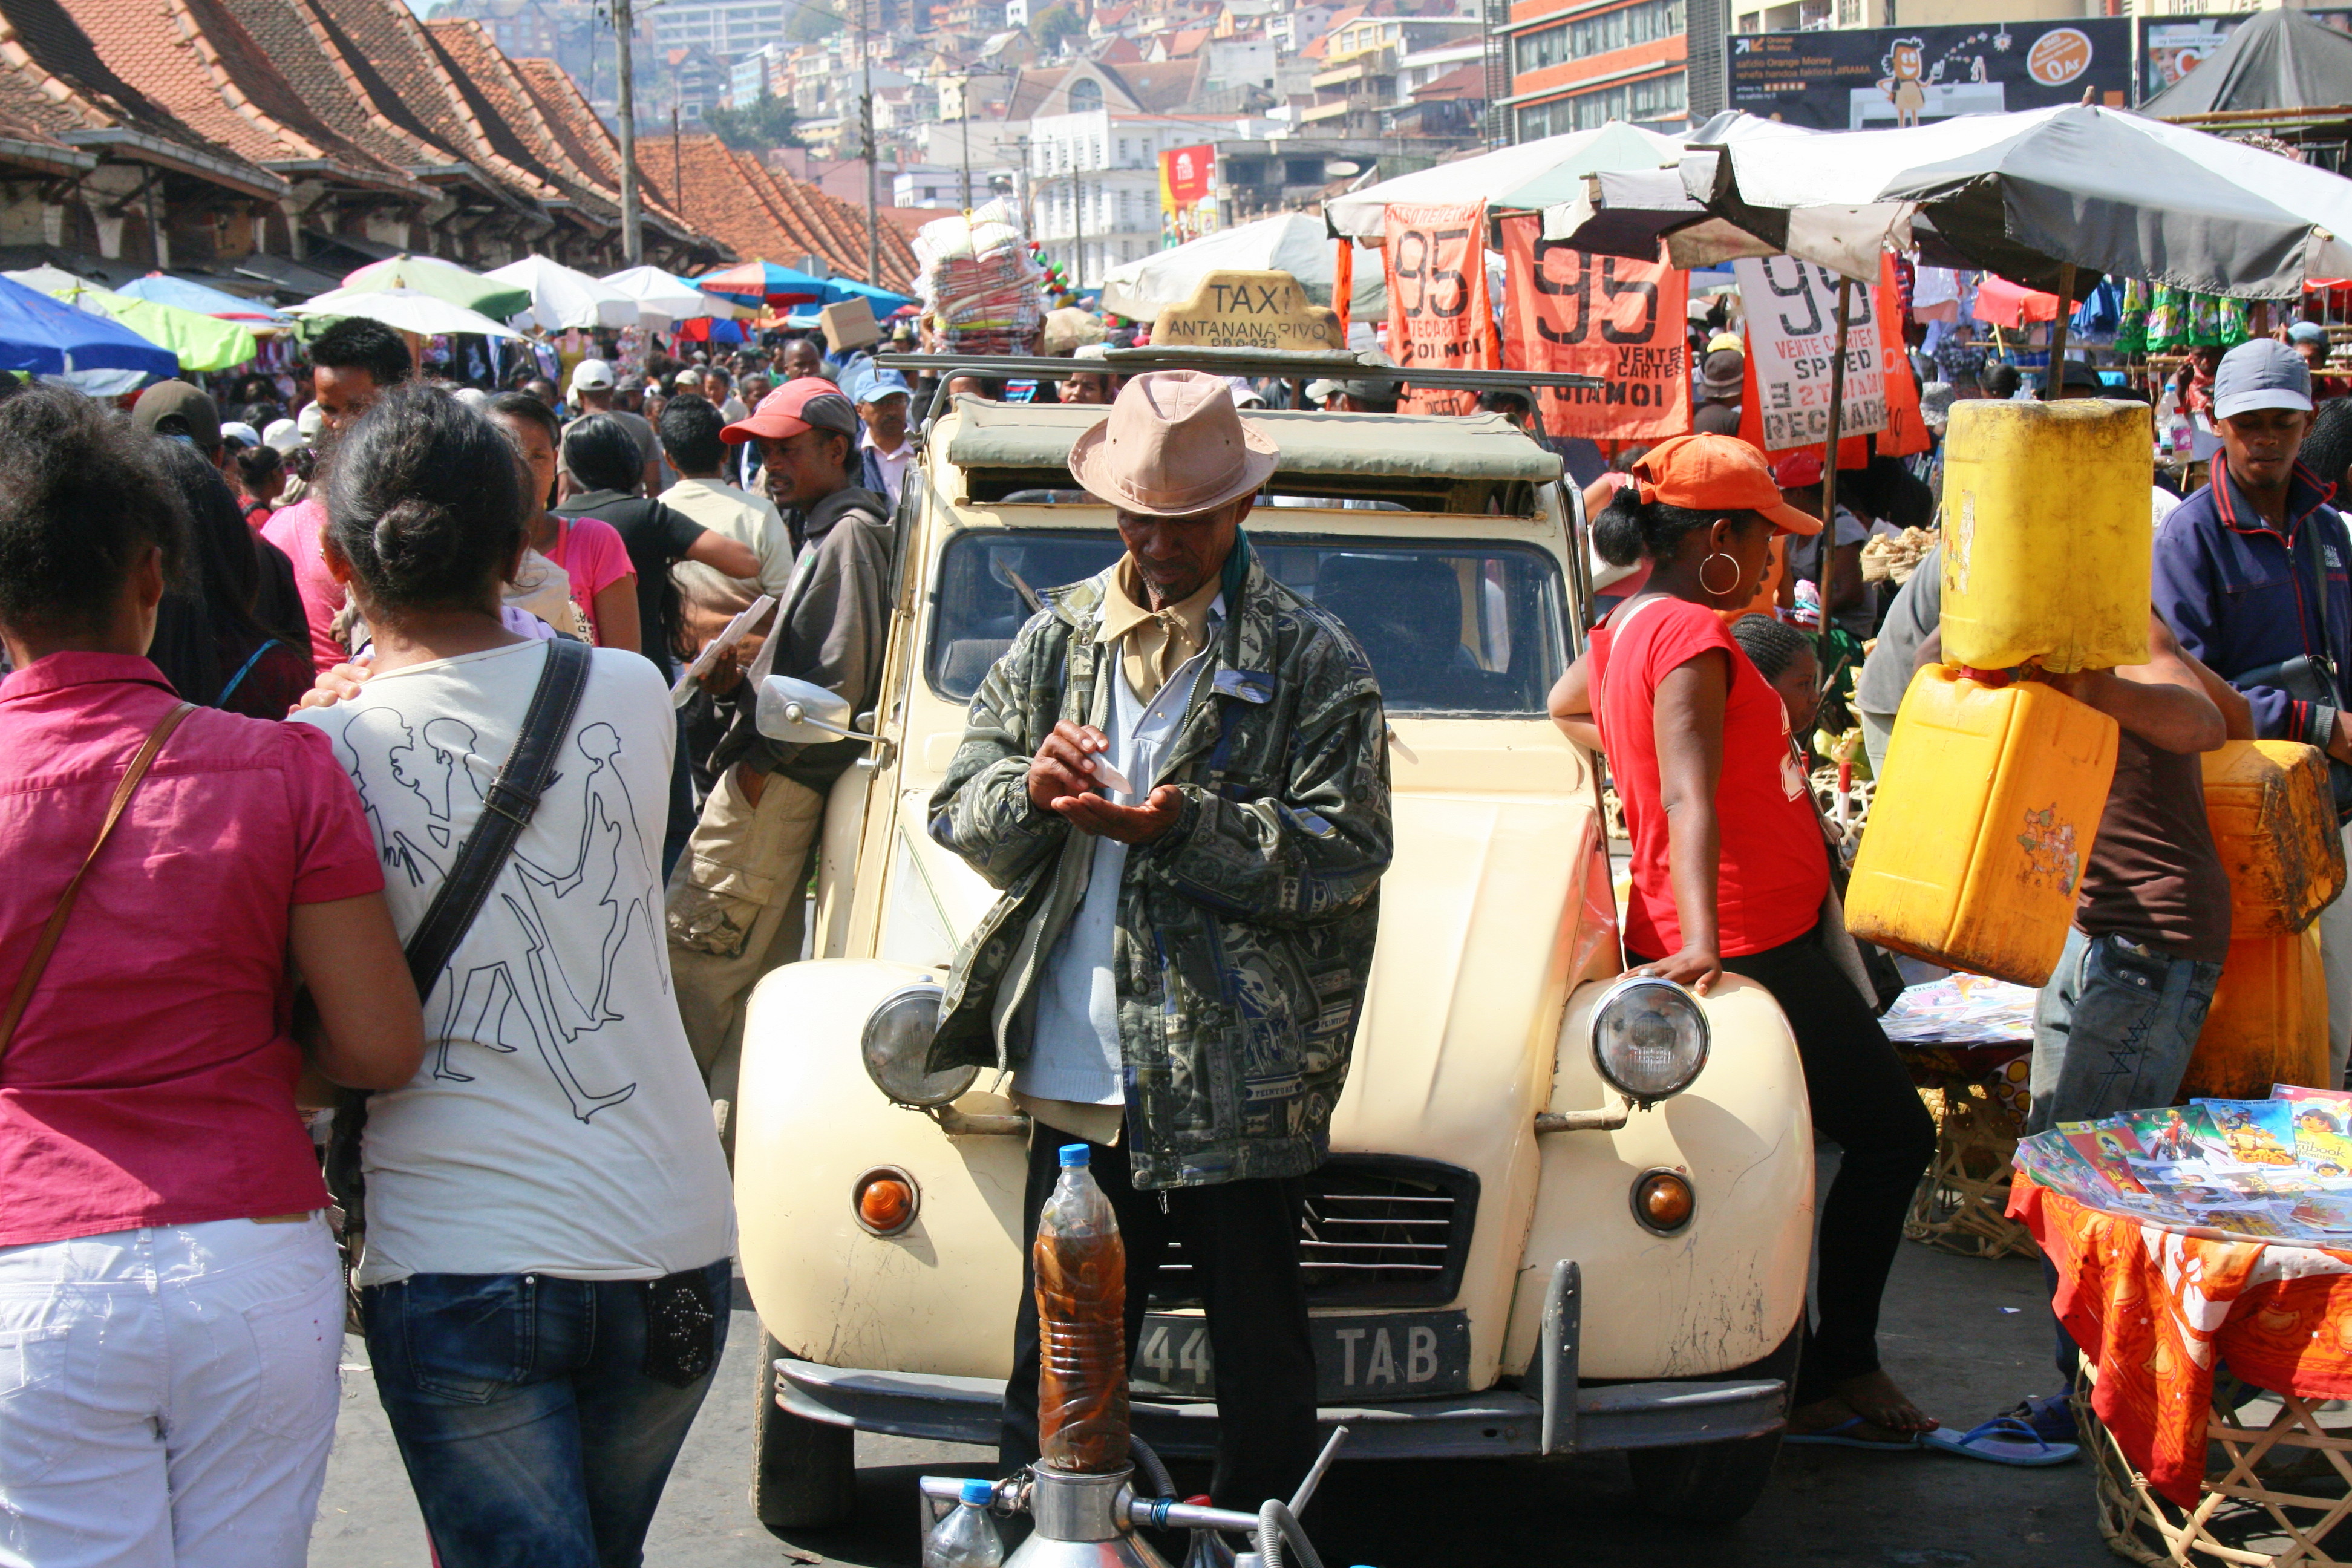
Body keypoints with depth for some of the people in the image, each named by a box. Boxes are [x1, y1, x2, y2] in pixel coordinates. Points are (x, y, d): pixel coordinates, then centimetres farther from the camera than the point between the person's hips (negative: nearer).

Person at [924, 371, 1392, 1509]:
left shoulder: (1313, 661, 0)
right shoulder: (1057, 637, 11)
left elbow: (1344, 851, -9)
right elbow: (957, 806, 8)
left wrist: (1187, 827, -21)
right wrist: (1030, 790, -14)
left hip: (1237, 1088, -3)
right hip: (1075, 1081, 3)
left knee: (1260, 1367, 7)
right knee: (1055, 1367, 11)